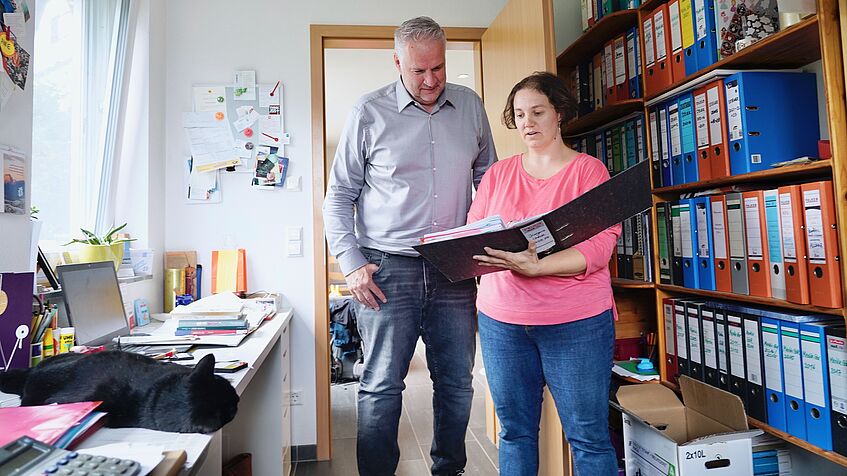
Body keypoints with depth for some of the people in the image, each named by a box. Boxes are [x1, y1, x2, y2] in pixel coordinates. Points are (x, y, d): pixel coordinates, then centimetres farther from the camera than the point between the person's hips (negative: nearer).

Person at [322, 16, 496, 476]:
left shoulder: (470, 106, 9)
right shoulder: (369, 113, 0)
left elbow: (489, 180, 18)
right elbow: (339, 197, 3)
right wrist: (352, 265, -8)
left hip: (455, 270, 3)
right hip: (388, 270, -3)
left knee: (458, 385, 13)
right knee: (381, 387, 3)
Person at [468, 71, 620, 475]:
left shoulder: (588, 169, 2)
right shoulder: (498, 173, 12)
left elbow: (599, 246, -10)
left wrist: (535, 267, -25)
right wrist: (492, 258, -15)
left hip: (576, 322, -3)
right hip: (501, 320, 3)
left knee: (587, 436, 4)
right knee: (514, 430, 12)